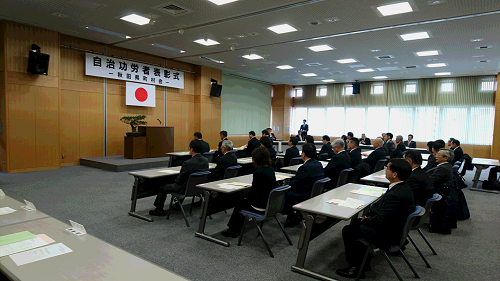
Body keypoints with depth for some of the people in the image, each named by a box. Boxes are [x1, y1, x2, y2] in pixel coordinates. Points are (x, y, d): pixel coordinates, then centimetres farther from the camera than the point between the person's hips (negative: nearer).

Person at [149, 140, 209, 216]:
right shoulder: (206, 161, -6)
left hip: (187, 189, -7)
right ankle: (178, 203, 43)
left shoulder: (187, 163, -28)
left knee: (162, 188, 13)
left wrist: (175, 181, 8)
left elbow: (179, 179, -16)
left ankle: (159, 210, 26)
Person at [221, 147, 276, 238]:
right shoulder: (270, 169, 3)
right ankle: (235, 228, 30)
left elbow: (254, 192, -17)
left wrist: (247, 198, -1)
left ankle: (234, 229, 32)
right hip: (269, 204, 8)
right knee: (243, 200, 22)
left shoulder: (258, 172, -23)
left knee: (240, 203, 16)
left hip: (260, 207, -8)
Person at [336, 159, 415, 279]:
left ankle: (356, 267, 16)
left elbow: (381, 220, -28)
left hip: (387, 235, -10)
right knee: (356, 223, 21)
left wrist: (366, 220, -10)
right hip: (395, 228, 10)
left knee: (348, 231, -1)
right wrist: (369, 216, 0)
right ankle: (364, 262, 30)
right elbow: (382, 207, 10)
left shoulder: (395, 195, -32)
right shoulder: (403, 187, 0)